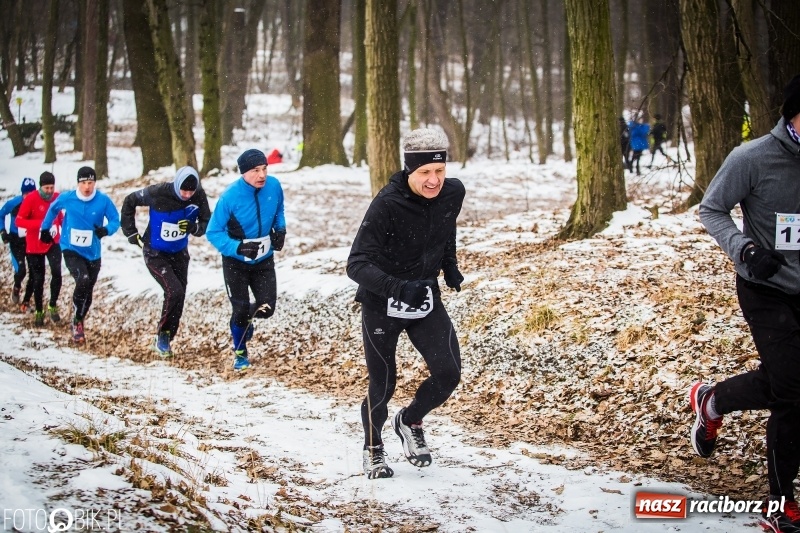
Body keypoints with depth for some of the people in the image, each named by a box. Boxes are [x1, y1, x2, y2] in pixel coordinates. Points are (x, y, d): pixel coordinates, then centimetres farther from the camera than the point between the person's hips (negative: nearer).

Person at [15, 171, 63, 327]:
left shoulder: (58, 198, -4)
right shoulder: (31, 199, -15)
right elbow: (19, 221, -15)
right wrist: (40, 224, -26)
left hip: (53, 243, 1)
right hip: (35, 245, -1)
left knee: (56, 272, -19)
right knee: (38, 279, 7)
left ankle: (53, 306, -1)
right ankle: (39, 311, 24)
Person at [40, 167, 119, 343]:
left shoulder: (103, 201, -11)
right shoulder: (67, 198, -8)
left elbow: (115, 220, -6)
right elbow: (53, 209, 12)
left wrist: (106, 230, -27)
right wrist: (45, 228, 21)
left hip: (93, 254, 2)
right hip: (71, 250, -2)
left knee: (87, 292, 11)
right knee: (83, 279, -26)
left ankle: (78, 323, 34)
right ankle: (76, 322, -10)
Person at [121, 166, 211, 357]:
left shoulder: (199, 196, -16)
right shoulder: (158, 193, -24)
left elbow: (207, 223, -7)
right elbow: (130, 201, -8)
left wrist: (194, 228, -30)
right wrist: (131, 232, -6)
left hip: (179, 253, 5)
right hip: (155, 253, -4)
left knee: (179, 298, 6)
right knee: (174, 291, -19)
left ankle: (166, 340, 22)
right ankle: (162, 336, 0)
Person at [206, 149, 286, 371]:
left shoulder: (274, 186, -14)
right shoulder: (230, 197, -26)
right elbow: (213, 232, -19)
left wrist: (280, 229, -7)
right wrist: (238, 248, -32)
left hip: (264, 260, 3)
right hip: (236, 262, -3)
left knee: (266, 309, -1)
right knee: (241, 309, 0)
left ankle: (246, 319, 36)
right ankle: (240, 353, 27)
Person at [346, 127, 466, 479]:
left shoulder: (453, 193, -10)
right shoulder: (387, 205, -27)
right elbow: (357, 265, -30)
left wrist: (449, 265, 8)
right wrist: (397, 288, -43)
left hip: (426, 298, 4)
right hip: (381, 305, -4)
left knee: (448, 374, -6)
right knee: (383, 383, 6)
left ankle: (410, 422, 26)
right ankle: (373, 448, 35)